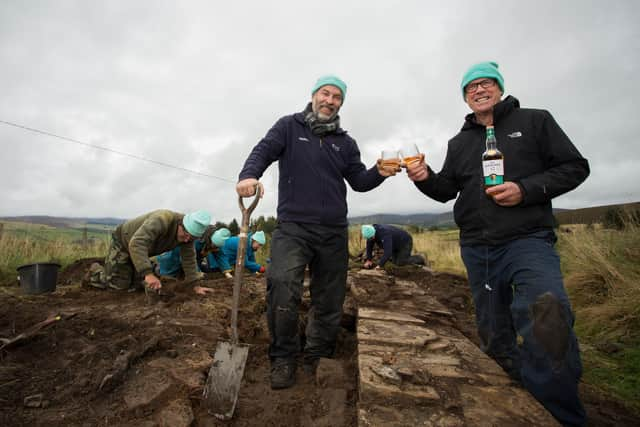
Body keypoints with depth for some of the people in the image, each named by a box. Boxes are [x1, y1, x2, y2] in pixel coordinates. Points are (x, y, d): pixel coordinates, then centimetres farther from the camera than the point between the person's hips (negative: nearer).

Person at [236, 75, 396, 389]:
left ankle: (317, 358, 30)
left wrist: (378, 173, -9)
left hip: (334, 232, 4)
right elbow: (263, 151, -5)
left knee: (329, 301, 9)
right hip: (292, 226, -3)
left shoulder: (345, 142, 18)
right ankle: (283, 358, -2)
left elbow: (358, 181, 13)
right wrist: (249, 174, -26)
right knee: (282, 285, -24)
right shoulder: (289, 126, 9)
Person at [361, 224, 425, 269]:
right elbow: (369, 246, -5)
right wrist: (368, 260, -12)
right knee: (395, 261, 6)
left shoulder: (384, 234, -41)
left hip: (405, 242, -8)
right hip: (395, 245, 8)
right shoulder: (370, 232, -17)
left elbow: (388, 251, -48)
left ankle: (419, 259, 11)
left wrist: (380, 265, -47)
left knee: (400, 262, -10)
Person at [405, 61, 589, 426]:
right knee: (495, 338, 11)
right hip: (477, 251, 4)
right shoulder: (459, 143, 16)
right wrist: (426, 178, -10)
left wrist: (527, 190, -15)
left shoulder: (535, 121, 6)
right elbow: (446, 190, 11)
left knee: (546, 312, -33)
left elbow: (575, 167, 2)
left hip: (528, 241, -4)